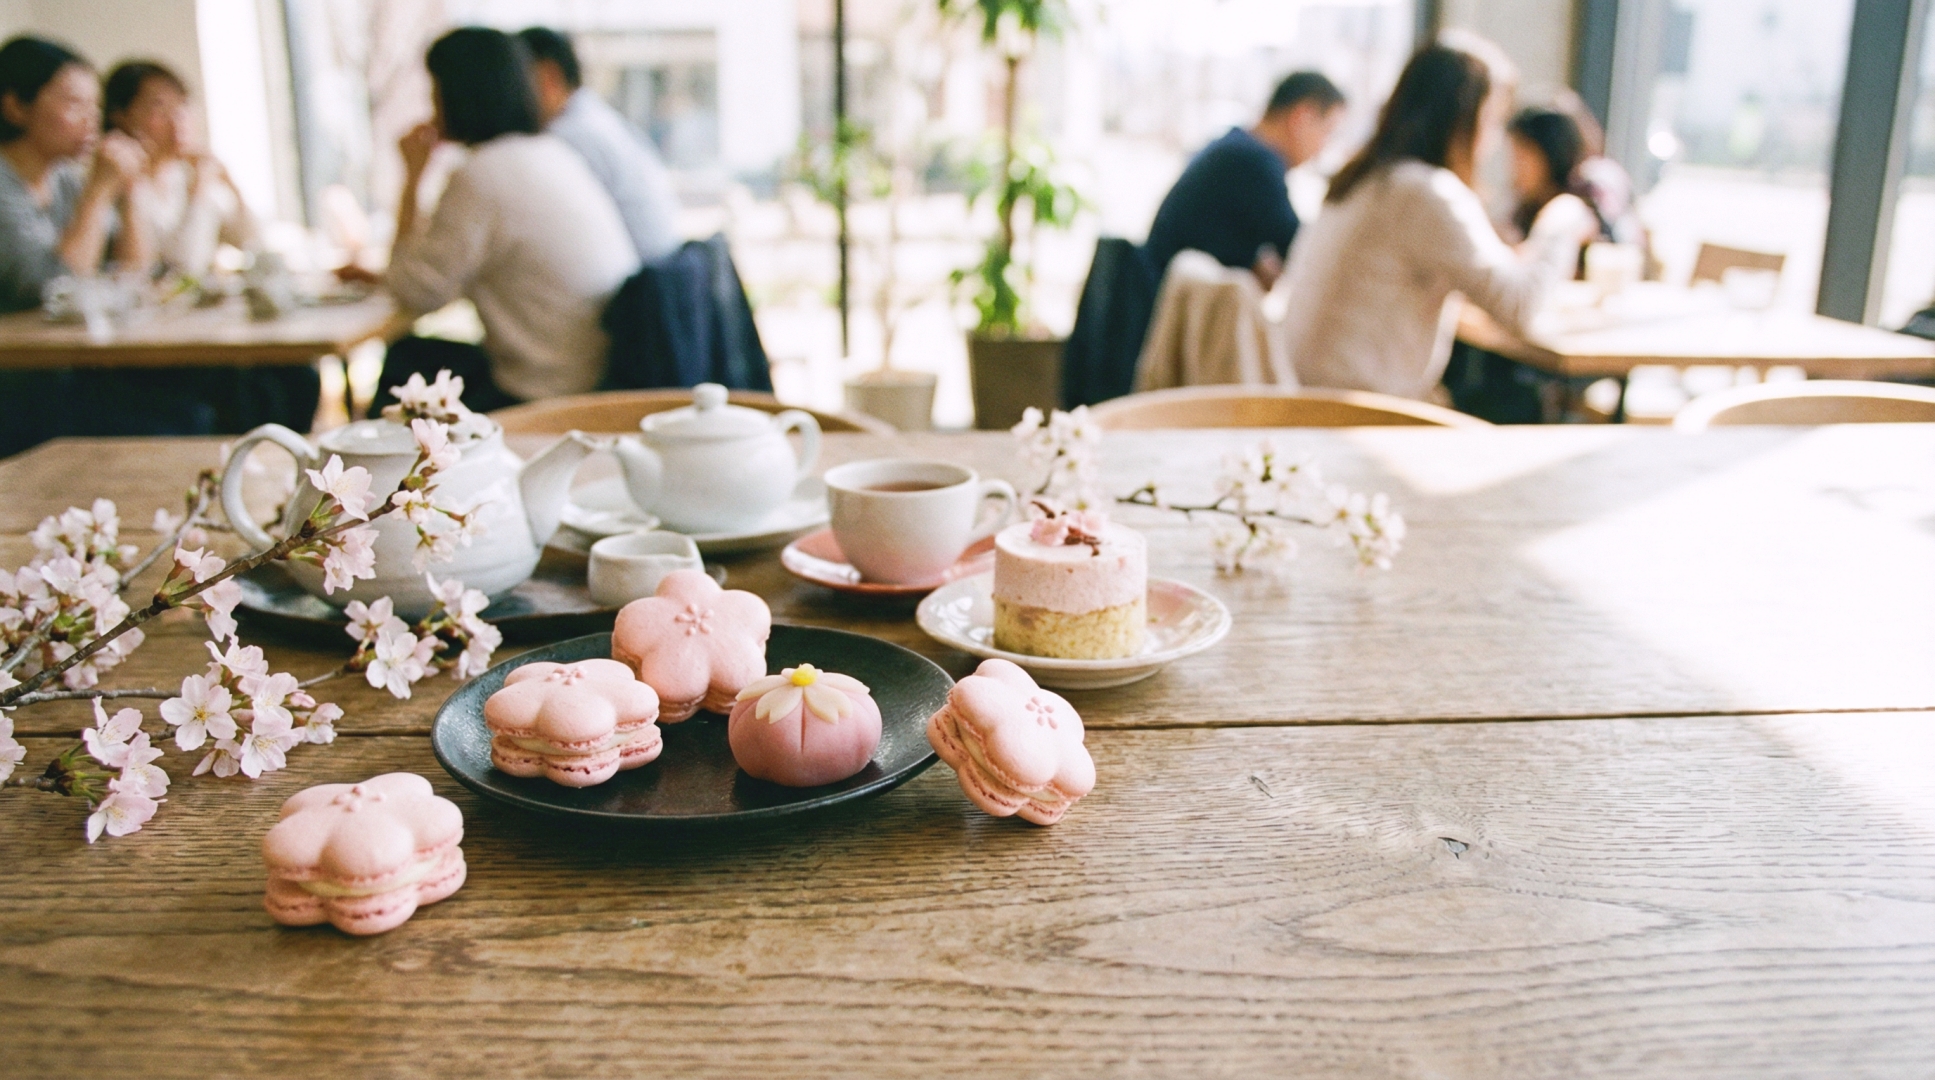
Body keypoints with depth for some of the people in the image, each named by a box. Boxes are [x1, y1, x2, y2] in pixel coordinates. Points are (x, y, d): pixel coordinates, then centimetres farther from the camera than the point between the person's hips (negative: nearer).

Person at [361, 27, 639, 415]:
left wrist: (412, 176, -2)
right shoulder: (553, 153, 9)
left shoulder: (480, 176, -18)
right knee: (405, 356, 21)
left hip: (551, 395, -8)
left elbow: (416, 293, -9)